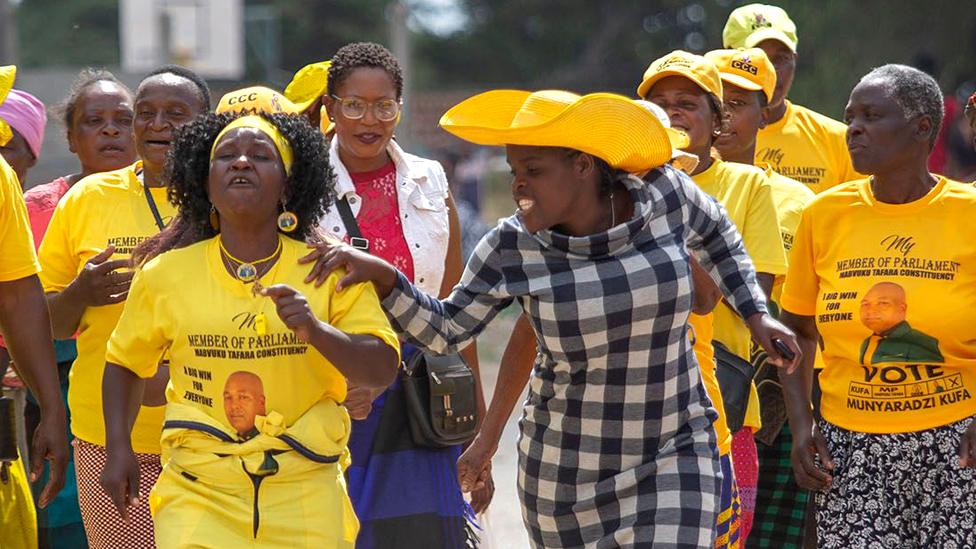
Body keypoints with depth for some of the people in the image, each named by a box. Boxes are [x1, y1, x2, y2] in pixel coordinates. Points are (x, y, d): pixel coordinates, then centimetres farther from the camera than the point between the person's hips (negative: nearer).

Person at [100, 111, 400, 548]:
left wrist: (317, 331, -21)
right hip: (197, 491, 0)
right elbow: (125, 361, 20)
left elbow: (383, 369, -5)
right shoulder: (165, 273, 5)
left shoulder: (330, 270, 2)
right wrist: (119, 447, 9)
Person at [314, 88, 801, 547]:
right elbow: (444, 330, -3)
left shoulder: (662, 195, -11)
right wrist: (384, 277, -18)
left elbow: (715, 232, 11)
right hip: (567, 464, 1)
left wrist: (755, 314, 8)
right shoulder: (513, 248, -12)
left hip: (673, 455, -1)